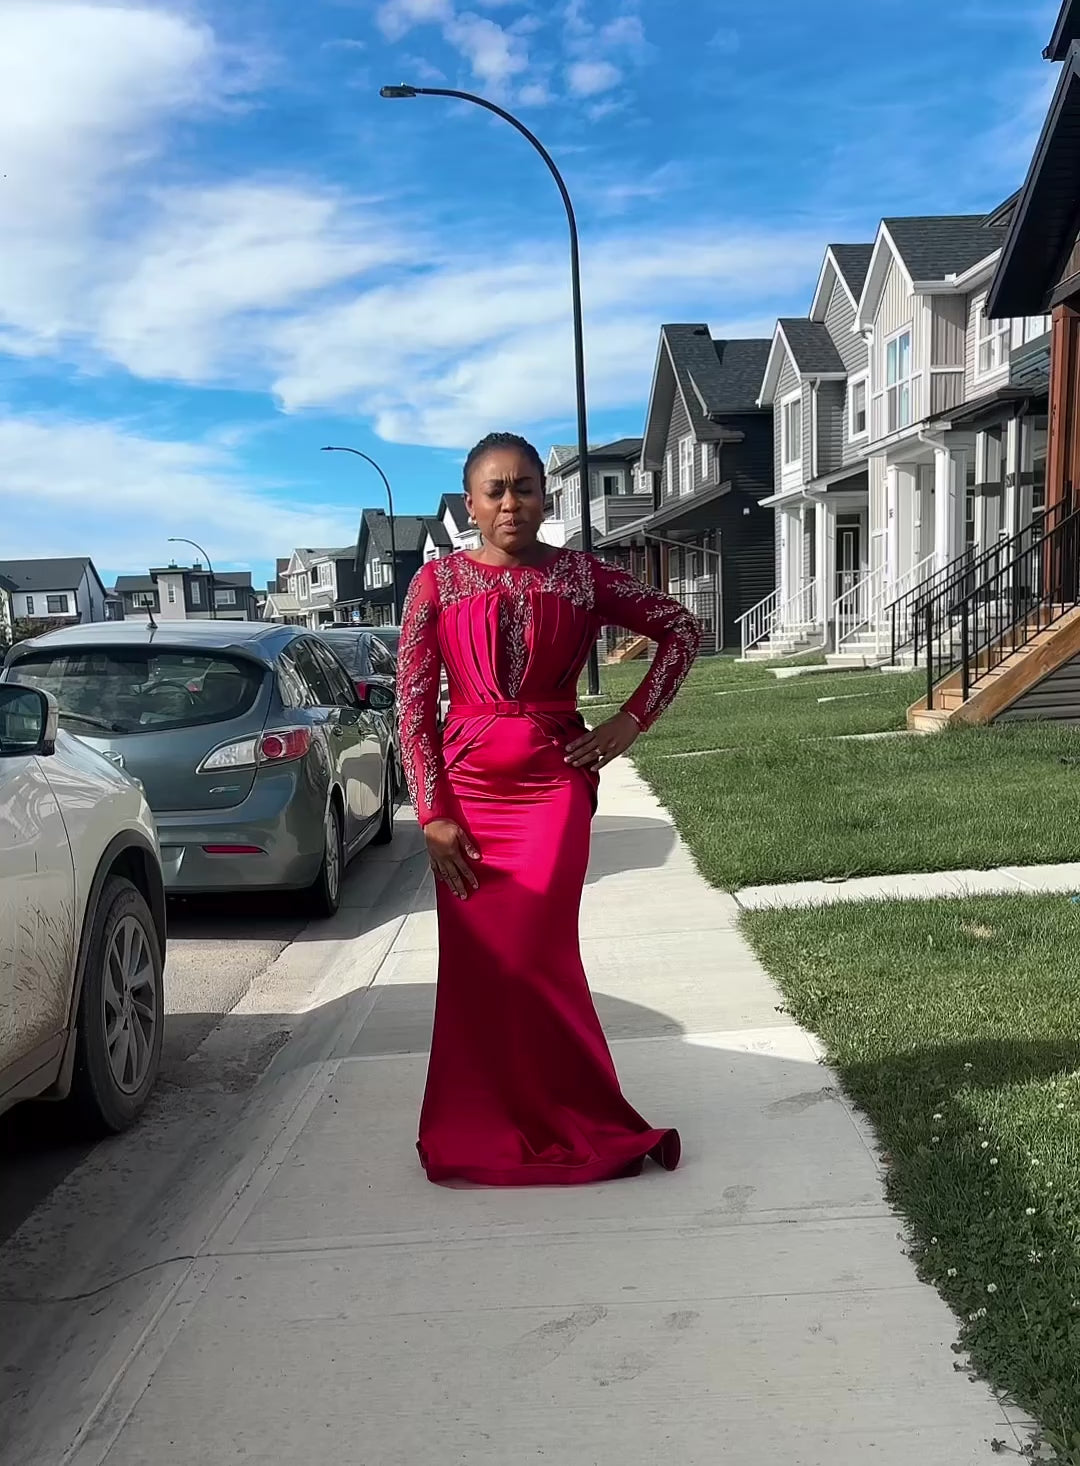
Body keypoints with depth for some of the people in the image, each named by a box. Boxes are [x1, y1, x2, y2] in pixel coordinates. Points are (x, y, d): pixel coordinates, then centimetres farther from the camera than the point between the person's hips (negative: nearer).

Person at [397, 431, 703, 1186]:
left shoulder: (581, 575, 2)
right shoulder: (439, 581, 2)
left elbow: (682, 629, 10)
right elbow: (413, 703, 0)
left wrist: (633, 720, 1)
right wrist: (432, 813, -7)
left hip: (554, 782, -1)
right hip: (467, 787, 1)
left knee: (532, 957, -6)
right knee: (475, 965, 5)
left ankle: (567, 1124, 14)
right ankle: (478, 1132, 21)